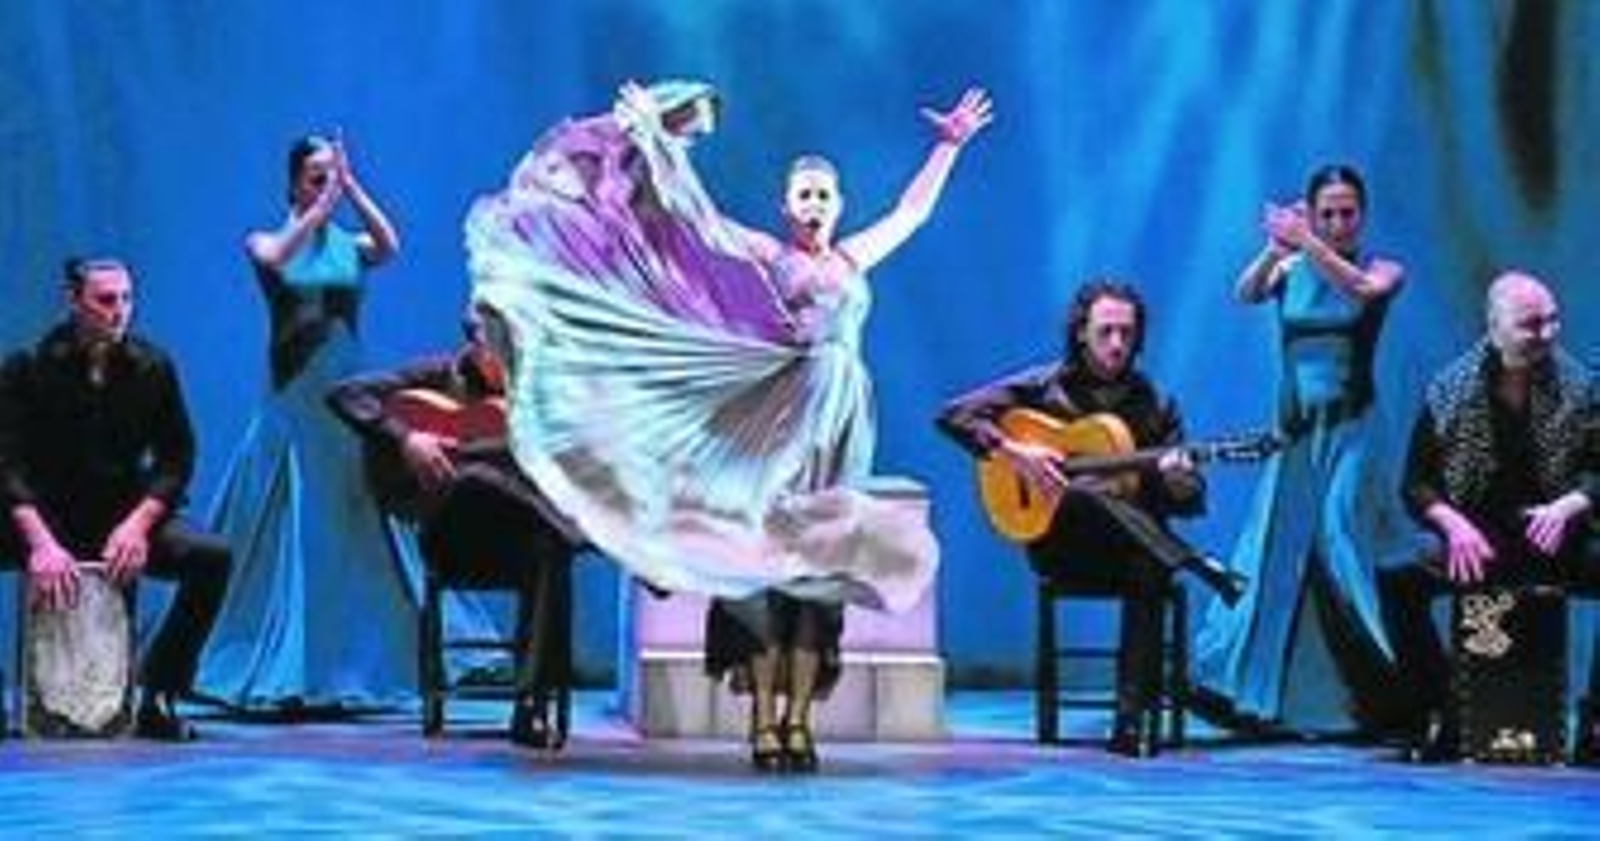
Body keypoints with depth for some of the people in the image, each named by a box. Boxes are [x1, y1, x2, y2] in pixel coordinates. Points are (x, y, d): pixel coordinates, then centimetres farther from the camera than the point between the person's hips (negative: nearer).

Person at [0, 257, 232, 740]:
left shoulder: (152, 368, 1)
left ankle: (157, 697, -13)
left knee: (212, 557, -24)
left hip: (124, 519, 2)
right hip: (46, 518, -2)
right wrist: (40, 542, -30)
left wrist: (138, 524, -17)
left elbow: (176, 458, 1)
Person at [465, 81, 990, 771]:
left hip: (836, 428, 3)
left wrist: (949, 146, 20)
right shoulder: (762, 254, 8)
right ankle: (764, 719, -7)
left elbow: (912, 211, 22)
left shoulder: (854, 261, 18)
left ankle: (800, 719, -1)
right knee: (767, 559, -8)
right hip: (774, 421, -3)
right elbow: (690, 212, 3)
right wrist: (654, 135, 0)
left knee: (819, 566, -2)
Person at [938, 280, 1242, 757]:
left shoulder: (1154, 405, 10)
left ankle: (1134, 717, -34)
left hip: (1131, 544, 2)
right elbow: (954, 415, -2)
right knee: (1084, 493, -36)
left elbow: (1191, 500, 7)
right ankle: (1199, 568, -39)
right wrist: (1011, 452, -15)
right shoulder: (1044, 387, 5)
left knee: (1150, 568, -34)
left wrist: (1175, 479, -16)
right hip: (1058, 543, -2)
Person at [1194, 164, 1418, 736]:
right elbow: (1247, 293, -11)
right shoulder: (1289, 270, 8)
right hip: (1293, 429, 3)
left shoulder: (1382, 270, 2)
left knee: (1343, 553, -10)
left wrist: (1307, 244, -33)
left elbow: (1362, 289, -21)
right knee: (1277, 555, 4)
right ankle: (1261, 695, 11)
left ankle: (1381, 695, -6)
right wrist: (1276, 248, -29)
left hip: (1348, 430, -3)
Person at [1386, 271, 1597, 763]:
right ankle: (1438, 714, -14)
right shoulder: (1449, 391, 2)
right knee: (1399, 585, -28)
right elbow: (1416, 484, 2)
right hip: (1476, 543, 0)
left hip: (1554, 545, 1)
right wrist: (1452, 524, -16)